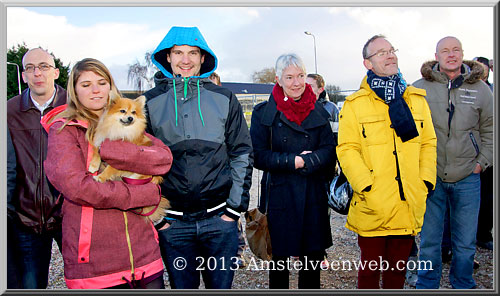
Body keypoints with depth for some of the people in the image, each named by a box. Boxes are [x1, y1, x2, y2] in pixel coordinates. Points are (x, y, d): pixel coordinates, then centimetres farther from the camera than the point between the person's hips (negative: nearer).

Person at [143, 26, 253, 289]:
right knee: (182, 288, 14)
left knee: (221, 286, 14)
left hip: (219, 219, 1)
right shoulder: (150, 103, 1)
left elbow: (242, 155, 4)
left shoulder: (224, 99, 3)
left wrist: (235, 208, 0)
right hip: (172, 224, 0)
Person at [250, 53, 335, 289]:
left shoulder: (318, 111, 8)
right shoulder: (264, 113, -2)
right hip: (279, 196, -3)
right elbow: (258, 156, -7)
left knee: (313, 256, 12)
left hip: (314, 196, 3)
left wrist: (305, 161, -15)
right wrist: (293, 161, -16)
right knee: (279, 259, 8)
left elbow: (329, 150, 3)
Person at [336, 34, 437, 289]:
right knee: (370, 269, 9)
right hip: (372, 208, -3)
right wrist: (368, 189, -16)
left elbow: (428, 143, 11)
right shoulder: (355, 104, -2)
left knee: (397, 269, 18)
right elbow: (347, 150, -9)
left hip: (409, 206, 4)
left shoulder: (417, 99, 11)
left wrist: (426, 182, 0)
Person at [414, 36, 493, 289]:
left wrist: (481, 162, 3)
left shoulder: (480, 89, 4)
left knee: (466, 242, 12)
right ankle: (427, 285, 28)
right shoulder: (419, 88, -1)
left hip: (467, 178, 2)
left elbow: (490, 130, 12)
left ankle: (462, 285, 34)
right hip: (430, 176, -1)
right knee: (429, 240, 9)